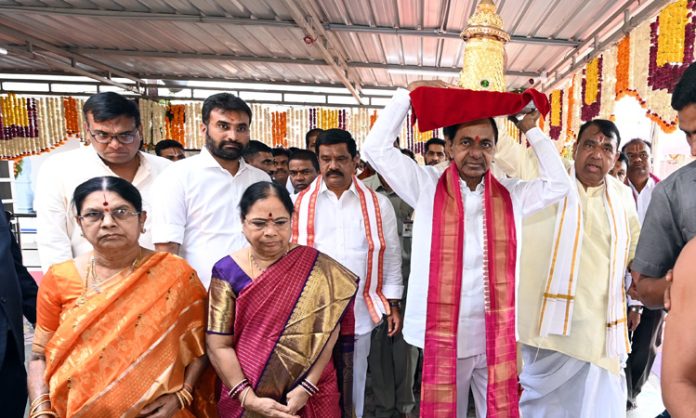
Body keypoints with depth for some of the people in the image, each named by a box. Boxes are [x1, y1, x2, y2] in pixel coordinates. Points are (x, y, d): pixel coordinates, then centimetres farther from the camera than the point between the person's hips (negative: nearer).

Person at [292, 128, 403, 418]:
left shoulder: (378, 205, 3)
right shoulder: (298, 204, 0)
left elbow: (391, 256, 6)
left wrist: (393, 305, 5)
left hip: (360, 313, 1)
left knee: (354, 386, 16)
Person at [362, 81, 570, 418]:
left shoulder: (511, 194, 7)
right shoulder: (427, 187, -2)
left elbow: (558, 185, 9)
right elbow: (376, 148, -6)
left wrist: (531, 130, 8)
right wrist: (408, 94, -4)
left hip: (497, 335, 2)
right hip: (443, 334, -2)